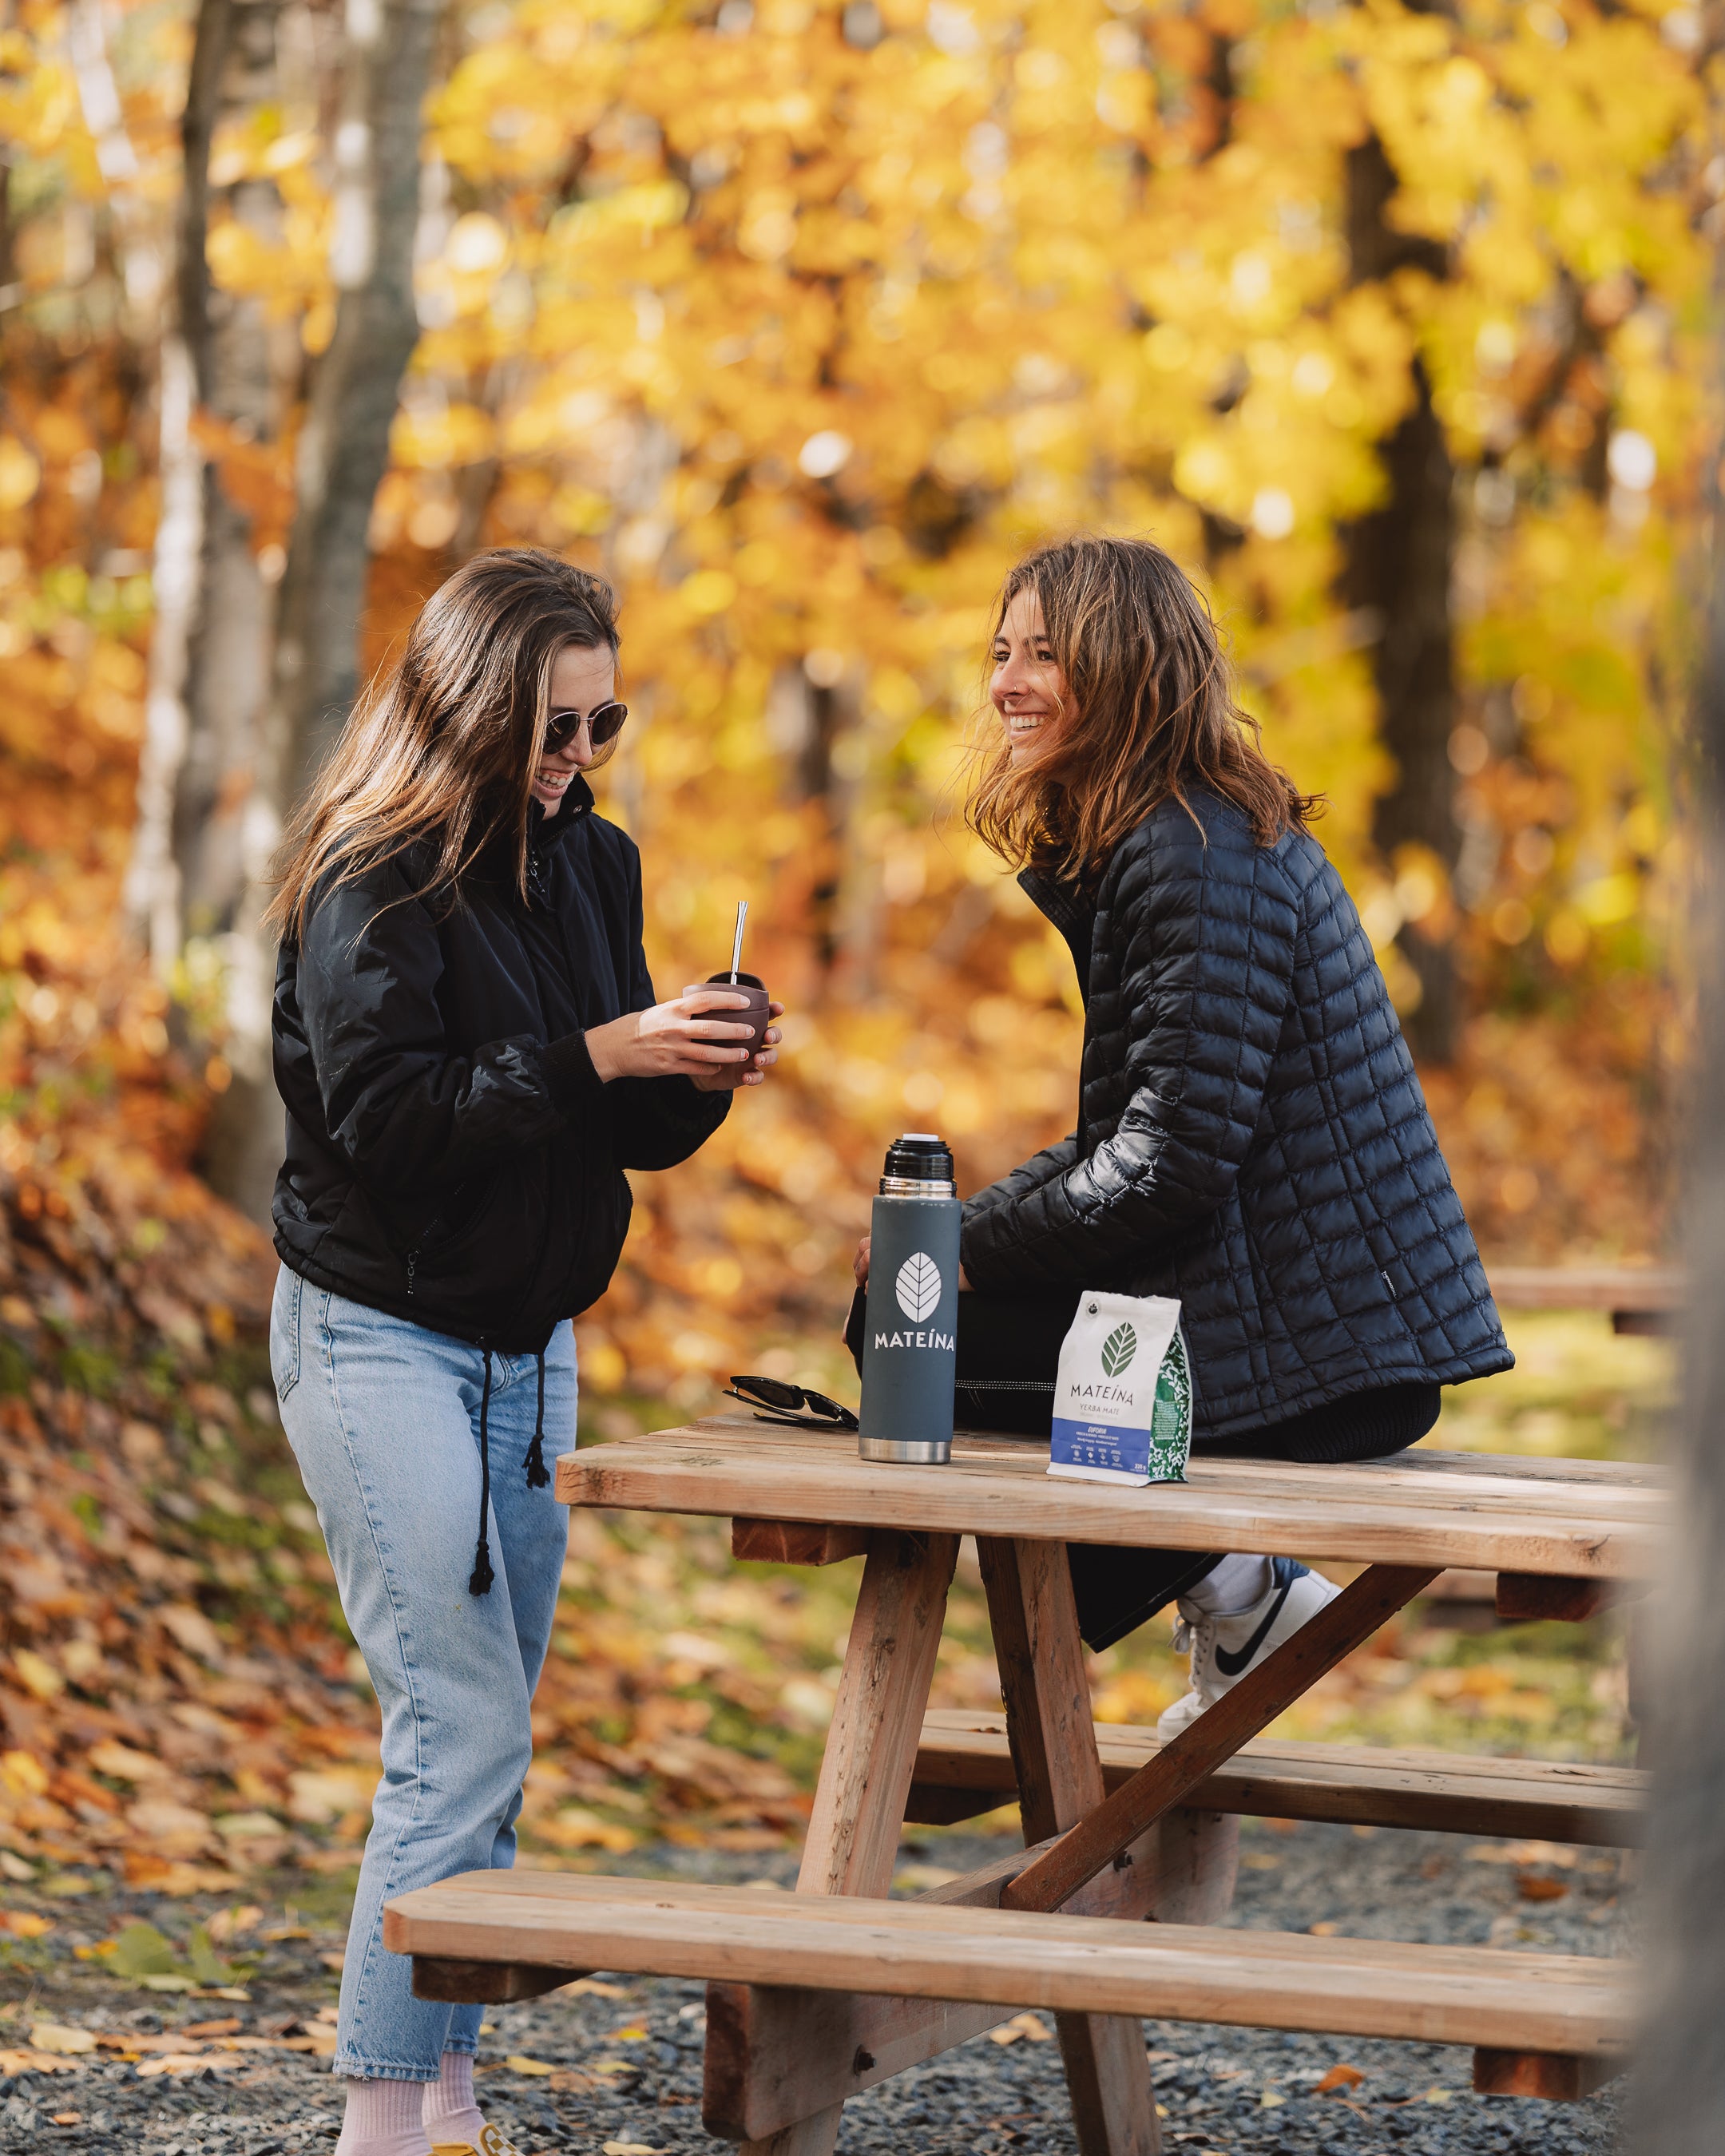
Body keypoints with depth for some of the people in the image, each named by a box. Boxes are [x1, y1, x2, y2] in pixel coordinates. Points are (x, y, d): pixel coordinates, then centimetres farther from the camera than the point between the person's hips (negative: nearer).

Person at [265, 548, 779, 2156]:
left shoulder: (589, 864, 9)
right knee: (464, 1729, -14)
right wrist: (601, 1056, -26)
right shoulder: (370, 881, -13)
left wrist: (694, 1083, -9)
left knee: (488, 1736, 7)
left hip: (528, 1348, 7)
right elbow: (382, 1112, -23)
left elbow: (627, 1133, 12)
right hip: (380, 1342, -7)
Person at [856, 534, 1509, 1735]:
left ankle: (1229, 1588, -1)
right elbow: (1126, 1132, 18)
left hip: (1319, 1354, -10)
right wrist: (960, 1228, 6)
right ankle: (1243, 1583, 11)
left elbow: (1171, 1162, -22)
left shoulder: (1201, 861, -17)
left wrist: (966, 1246, -13)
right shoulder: (1140, 842, 15)